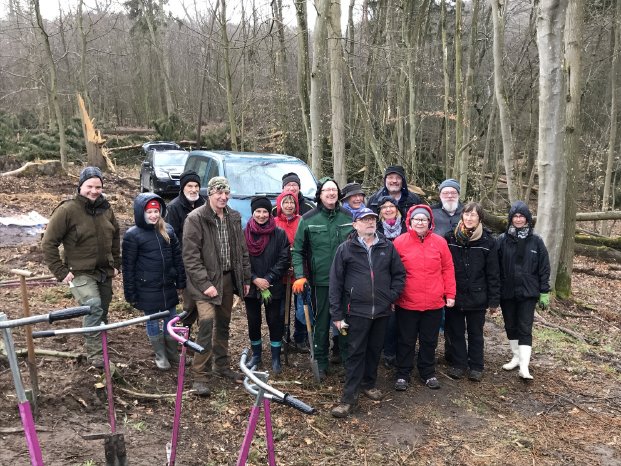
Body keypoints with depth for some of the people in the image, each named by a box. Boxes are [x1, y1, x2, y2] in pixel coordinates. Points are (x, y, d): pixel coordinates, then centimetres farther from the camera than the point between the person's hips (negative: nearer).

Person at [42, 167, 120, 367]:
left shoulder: (105, 209, 3)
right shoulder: (67, 210, -14)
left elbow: (115, 236, 18)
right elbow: (48, 243, -11)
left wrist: (116, 264, 13)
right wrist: (61, 272, -13)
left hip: (104, 272, 6)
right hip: (80, 273, -6)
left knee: (102, 313, 15)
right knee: (94, 308, -23)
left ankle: (100, 348, 34)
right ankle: (95, 354, -12)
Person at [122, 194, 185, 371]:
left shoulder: (168, 230, 3)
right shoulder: (132, 235, -9)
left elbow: (177, 257, 8)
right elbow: (128, 266, -7)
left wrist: (181, 282, 7)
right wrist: (130, 294, -7)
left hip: (168, 286, 4)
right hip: (147, 289, -4)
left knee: (171, 320, 13)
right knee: (153, 321, 10)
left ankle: (172, 353, 31)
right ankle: (160, 355, 26)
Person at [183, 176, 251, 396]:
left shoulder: (234, 217, 7)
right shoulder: (195, 218, -11)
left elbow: (242, 250, 13)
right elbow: (190, 256, -15)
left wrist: (245, 278, 10)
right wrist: (205, 284, -19)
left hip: (228, 278, 6)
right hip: (206, 280, -6)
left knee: (223, 324, 15)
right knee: (207, 323, -15)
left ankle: (221, 365, 32)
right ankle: (200, 376, -4)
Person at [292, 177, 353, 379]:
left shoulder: (349, 217, 2)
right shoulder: (308, 219, -2)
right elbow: (298, 250, 1)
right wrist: (299, 275, -9)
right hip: (320, 281, -1)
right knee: (321, 321, 8)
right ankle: (320, 360, 24)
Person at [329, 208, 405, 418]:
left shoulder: (388, 247, 4)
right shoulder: (345, 249, -3)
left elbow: (399, 274, 11)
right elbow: (335, 282, -3)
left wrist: (391, 296, -3)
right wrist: (337, 314, -5)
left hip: (382, 311, 3)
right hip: (357, 310, -3)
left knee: (375, 350, 16)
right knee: (355, 353, 0)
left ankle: (368, 384, 36)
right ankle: (349, 398, 7)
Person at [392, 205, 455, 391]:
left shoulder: (439, 242, 0)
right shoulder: (399, 242, -5)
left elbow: (448, 269, 4)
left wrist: (450, 294, 3)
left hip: (434, 303, 2)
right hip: (407, 303, -2)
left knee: (429, 341, 16)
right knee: (406, 341, 11)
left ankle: (428, 373, 33)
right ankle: (402, 374, 26)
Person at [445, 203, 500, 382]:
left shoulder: (488, 241, -5)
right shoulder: (450, 238, -2)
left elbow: (493, 274, -3)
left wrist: (494, 300, -4)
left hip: (477, 298, -1)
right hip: (454, 295, 1)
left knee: (476, 333, 13)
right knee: (456, 332, 11)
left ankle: (476, 366, 27)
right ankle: (459, 364, 26)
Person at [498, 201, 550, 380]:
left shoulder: (536, 241, -1)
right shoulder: (502, 240, -2)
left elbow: (544, 268, 2)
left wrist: (544, 292, -1)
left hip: (528, 292, -2)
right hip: (506, 292, 2)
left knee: (525, 329, -4)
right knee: (510, 327, 13)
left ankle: (524, 367, -3)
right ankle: (516, 357, 30)